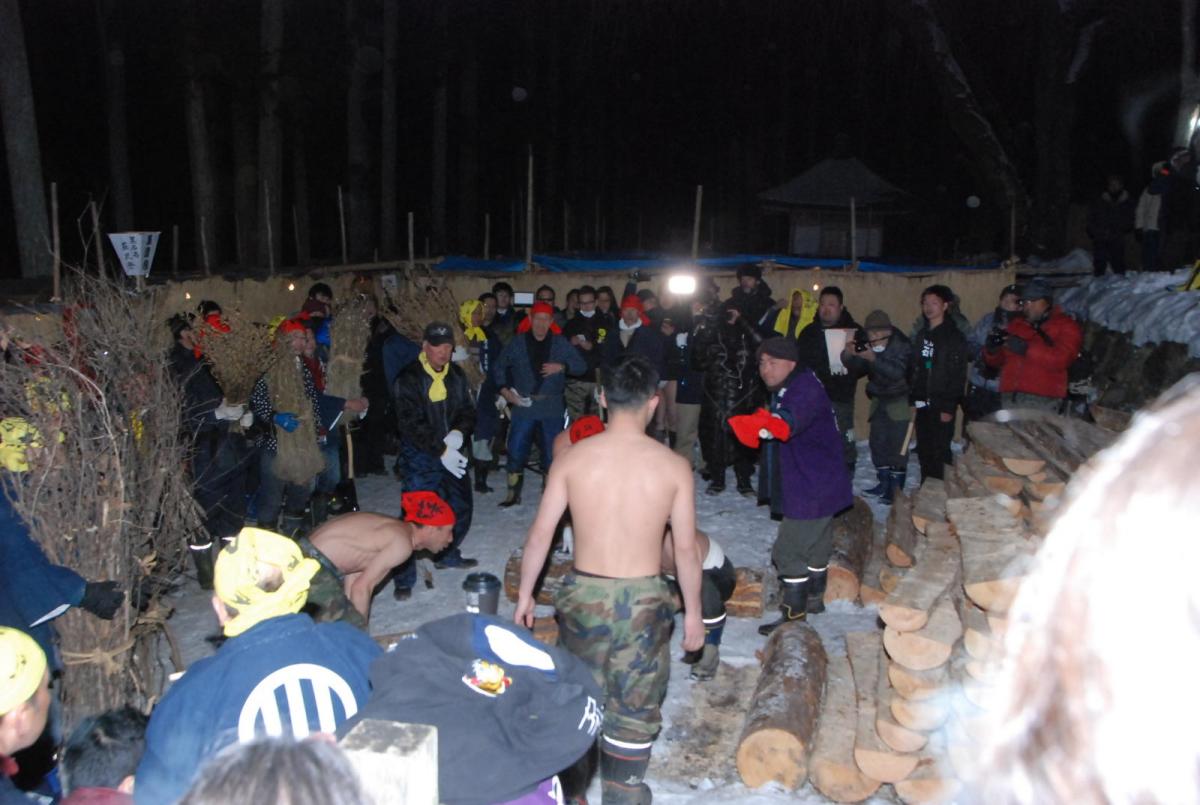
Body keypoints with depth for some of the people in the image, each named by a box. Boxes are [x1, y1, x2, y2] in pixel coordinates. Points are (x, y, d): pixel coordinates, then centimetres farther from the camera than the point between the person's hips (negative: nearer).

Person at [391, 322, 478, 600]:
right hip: (420, 458, -6)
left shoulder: (456, 374, 7)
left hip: (454, 455, 6)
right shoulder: (409, 378, -11)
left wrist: (459, 433, -14)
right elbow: (410, 424, -17)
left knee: (461, 508, 17)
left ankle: (447, 555, 41)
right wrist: (441, 451, -21)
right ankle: (404, 577, 1)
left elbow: (469, 410, 8)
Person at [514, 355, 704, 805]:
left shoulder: (572, 458, -7)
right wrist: (693, 611, 7)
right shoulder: (673, 467, -9)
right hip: (643, 599, -1)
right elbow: (685, 549, -5)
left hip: (583, 593, 2)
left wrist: (525, 593, 10)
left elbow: (540, 535, -3)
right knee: (635, 704, 17)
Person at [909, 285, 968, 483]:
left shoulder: (954, 336, -7)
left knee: (940, 452, -2)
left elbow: (958, 375, -12)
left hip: (941, 405, -6)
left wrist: (949, 407, -16)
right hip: (922, 403, 6)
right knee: (924, 451, 11)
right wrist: (912, 400, 10)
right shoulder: (922, 334, 13)